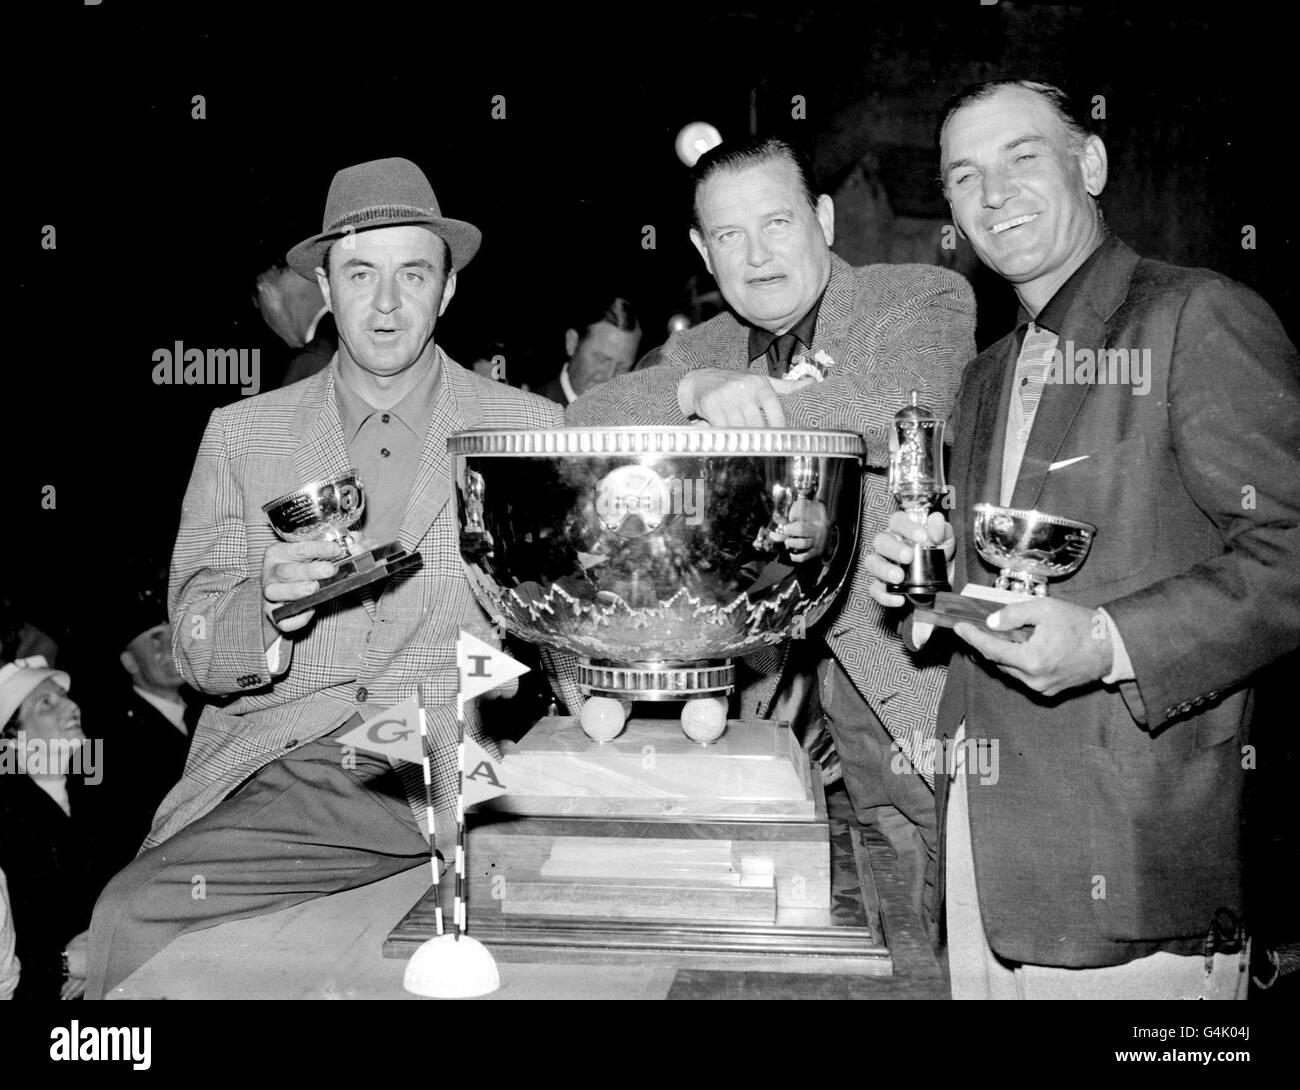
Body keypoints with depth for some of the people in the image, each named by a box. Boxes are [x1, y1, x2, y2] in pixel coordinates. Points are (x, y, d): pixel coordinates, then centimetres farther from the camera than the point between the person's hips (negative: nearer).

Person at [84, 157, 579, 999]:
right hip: (279, 774, 2)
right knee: (133, 917, -22)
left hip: (456, 779, -1)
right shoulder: (241, 436, 12)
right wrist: (271, 604, -14)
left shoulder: (532, 430, 7)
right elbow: (199, 660, 8)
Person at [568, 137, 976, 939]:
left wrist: (751, 396, -14)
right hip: (841, 700, 4)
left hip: (948, 688, -3)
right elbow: (582, 429, -2)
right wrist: (696, 389, -20)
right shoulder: (701, 350, 11)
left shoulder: (925, 299, -2)